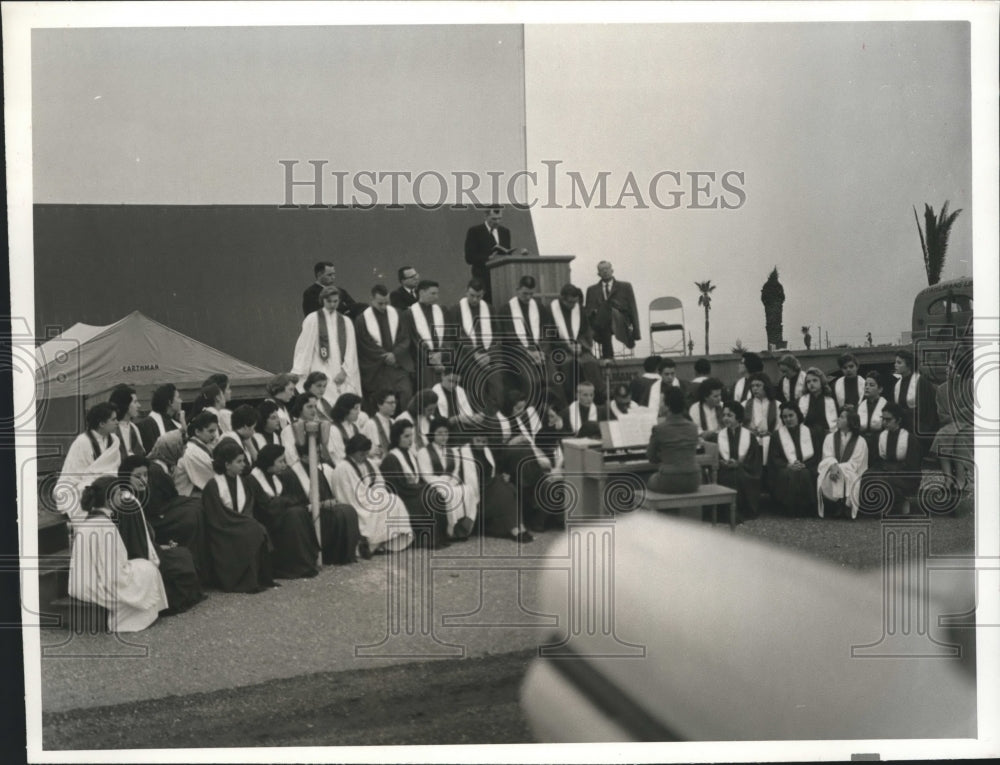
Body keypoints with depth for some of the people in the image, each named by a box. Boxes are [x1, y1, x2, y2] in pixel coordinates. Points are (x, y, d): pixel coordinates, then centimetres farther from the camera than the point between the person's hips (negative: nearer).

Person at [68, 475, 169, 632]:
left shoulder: (84, 520, 5)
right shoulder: (106, 527, -23)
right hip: (96, 590, -9)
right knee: (148, 569, 4)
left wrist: (127, 563, 13)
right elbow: (115, 575, -22)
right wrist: (131, 565, -4)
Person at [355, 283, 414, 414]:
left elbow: (405, 339, 4)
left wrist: (395, 354, -13)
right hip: (375, 369, -2)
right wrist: (386, 357, -9)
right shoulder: (362, 319, -3)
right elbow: (366, 346, -4)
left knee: (406, 394, -14)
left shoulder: (396, 314, 5)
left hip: (398, 363, 2)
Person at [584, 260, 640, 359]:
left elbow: (632, 310, 12)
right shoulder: (592, 290, 22)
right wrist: (593, 312, -11)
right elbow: (587, 311, 16)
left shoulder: (625, 287, 18)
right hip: (600, 326, 1)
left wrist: (636, 333, 3)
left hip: (621, 323, -1)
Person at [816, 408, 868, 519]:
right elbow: (827, 457, 0)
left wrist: (839, 468, -20)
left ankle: (841, 509, -13)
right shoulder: (830, 437, 12)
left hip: (849, 474, -2)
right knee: (825, 481, -33)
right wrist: (833, 466, -23)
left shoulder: (860, 442, 3)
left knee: (842, 480, -36)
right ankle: (830, 511, -15)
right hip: (831, 470, 2)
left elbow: (854, 464, -5)